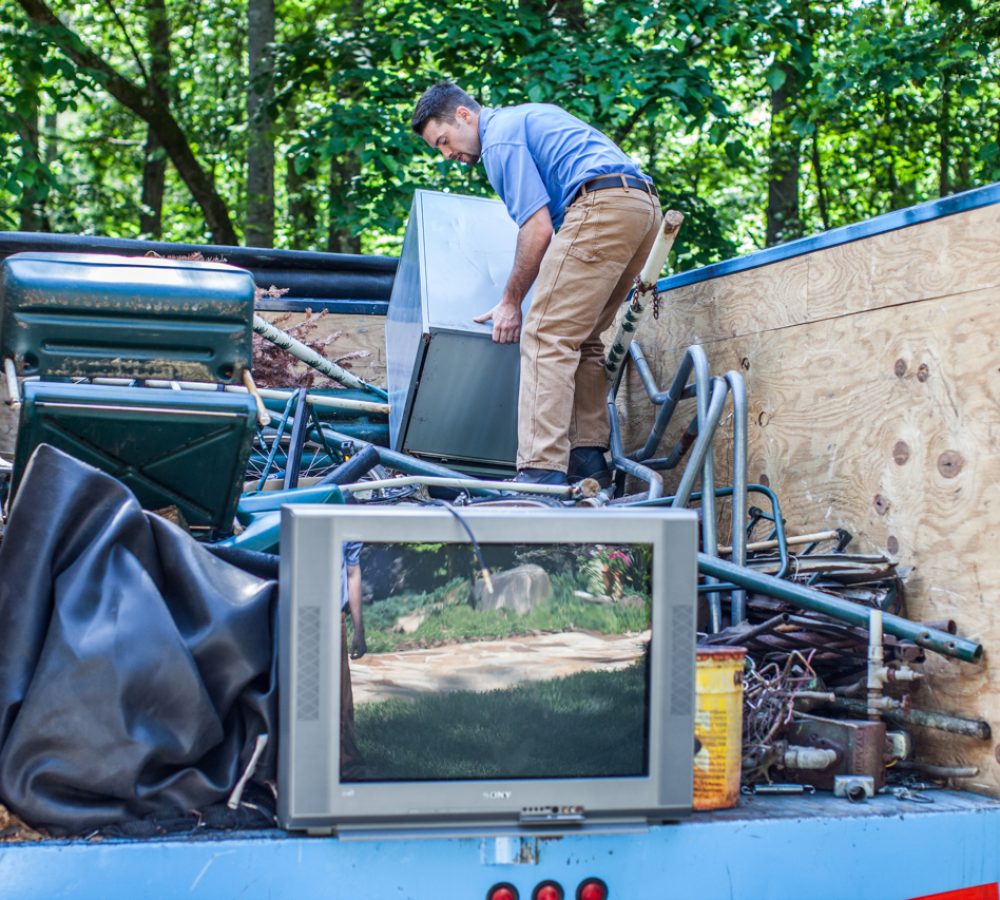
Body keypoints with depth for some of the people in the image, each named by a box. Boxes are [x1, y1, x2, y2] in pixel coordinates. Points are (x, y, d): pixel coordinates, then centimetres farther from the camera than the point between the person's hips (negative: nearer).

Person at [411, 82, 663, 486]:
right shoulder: (526, 116, 30)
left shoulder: (500, 138, 0)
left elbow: (538, 229, -7)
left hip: (602, 207, -10)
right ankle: (588, 460, 11)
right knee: (581, 339, 15)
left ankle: (542, 471, -21)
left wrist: (511, 301, 2)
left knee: (546, 335, -12)